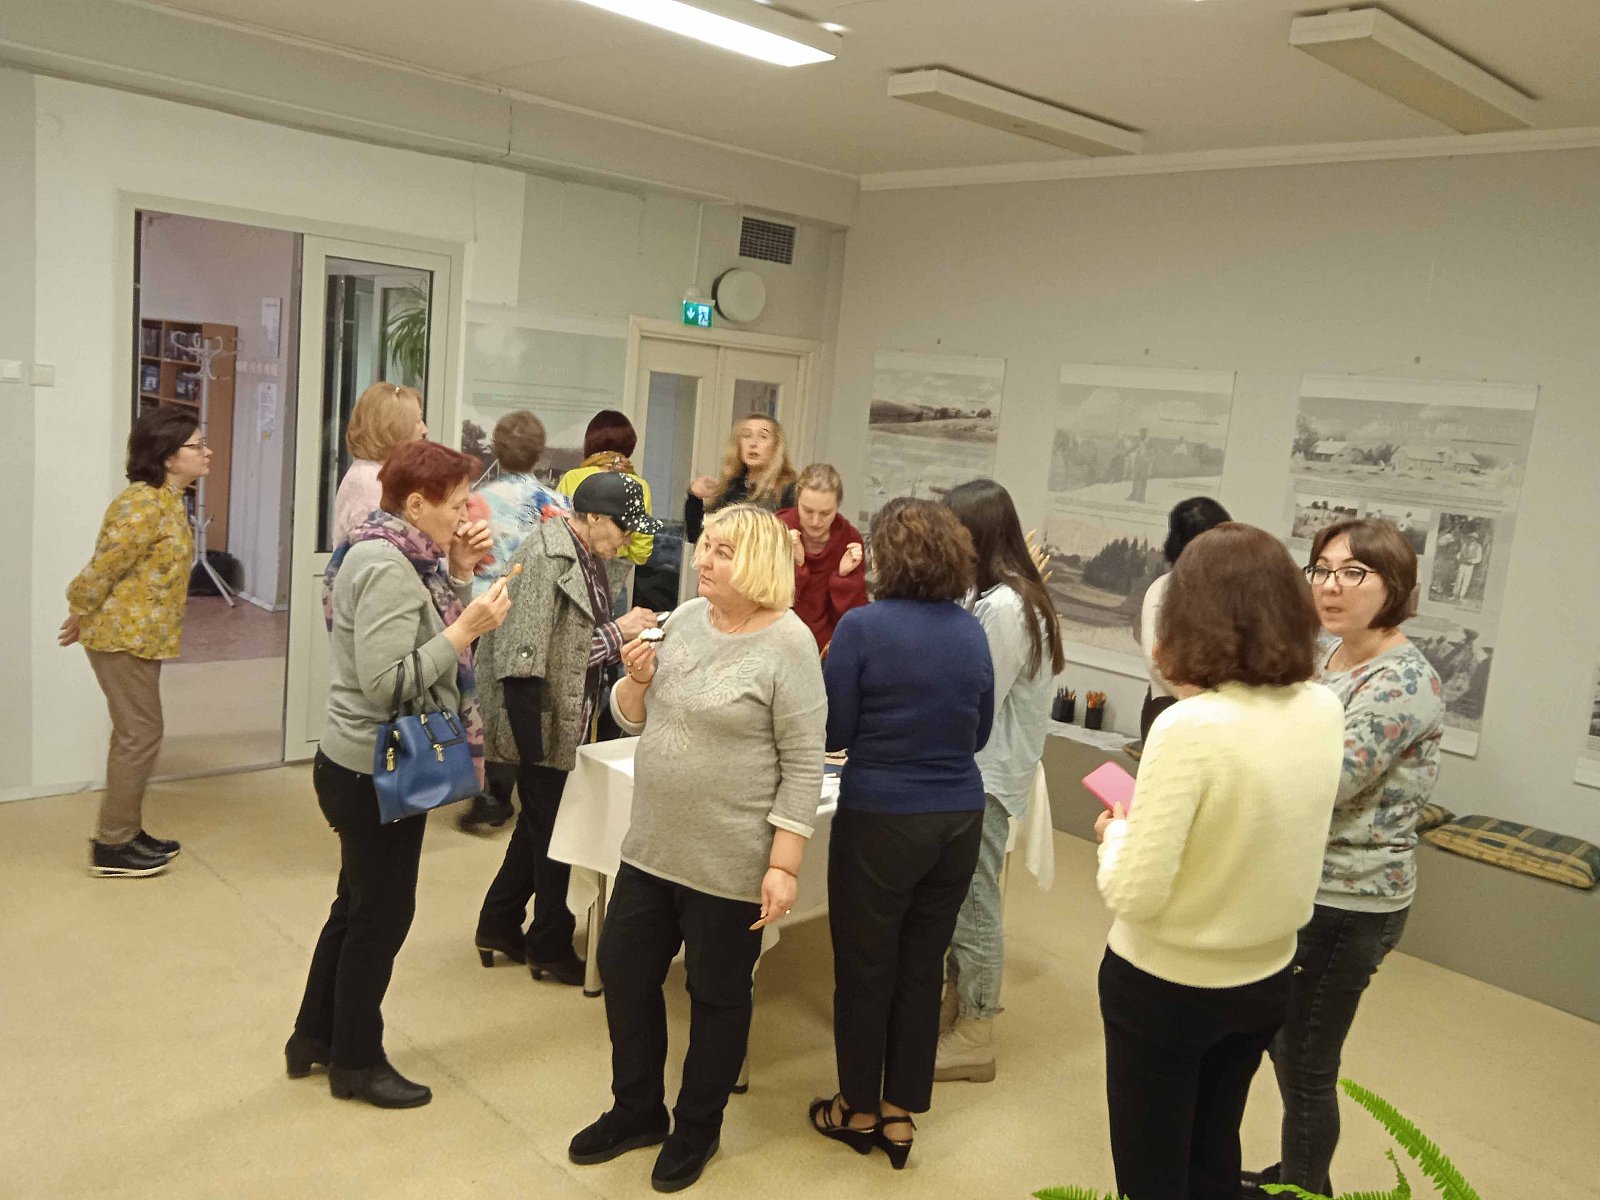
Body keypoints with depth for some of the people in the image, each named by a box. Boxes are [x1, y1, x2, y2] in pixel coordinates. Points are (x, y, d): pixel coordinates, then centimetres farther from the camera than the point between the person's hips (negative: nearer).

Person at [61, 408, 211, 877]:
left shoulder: (168, 500, 10)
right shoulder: (144, 505, -22)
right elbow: (103, 568, -21)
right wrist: (80, 617, -5)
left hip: (139, 634, 10)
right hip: (124, 636, -10)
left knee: (134, 733, 16)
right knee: (141, 735, -4)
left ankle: (127, 831, 26)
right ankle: (110, 847, 5)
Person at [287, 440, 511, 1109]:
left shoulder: (399, 557, 7)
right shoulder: (387, 569, -23)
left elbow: (421, 643, 9)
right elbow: (388, 681, -28)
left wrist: (458, 572, -1)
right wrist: (466, 629, -26)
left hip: (366, 765, 10)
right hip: (375, 771, -10)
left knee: (359, 904, 22)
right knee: (382, 914, 6)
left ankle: (314, 1037, 39)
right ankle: (355, 1061, 25)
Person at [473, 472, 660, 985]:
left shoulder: (588, 557, 9)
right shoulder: (548, 556, -20)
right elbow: (529, 654, -25)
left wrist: (629, 636, -2)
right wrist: (618, 633, -22)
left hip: (565, 720, 10)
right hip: (544, 721, -10)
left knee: (540, 823, 20)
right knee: (553, 831, 5)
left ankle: (498, 925, 35)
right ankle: (550, 946, 22)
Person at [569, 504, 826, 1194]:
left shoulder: (788, 644, -16)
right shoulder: (683, 619, 2)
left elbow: (804, 767, -15)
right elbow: (632, 718, 11)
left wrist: (783, 865, -18)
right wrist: (637, 678, -10)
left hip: (730, 860, -6)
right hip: (651, 844, 7)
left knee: (717, 997, 12)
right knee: (623, 973, 16)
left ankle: (697, 1128, 35)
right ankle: (637, 1110, 38)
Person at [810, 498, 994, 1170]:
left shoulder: (863, 626, -13)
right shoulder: (971, 631, 2)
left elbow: (831, 731, -9)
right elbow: (979, 733, 11)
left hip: (881, 819, -5)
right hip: (959, 819, 5)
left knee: (865, 969, 13)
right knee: (922, 968, 16)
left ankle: (859, 1110, 29)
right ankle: (900, 1115, 28)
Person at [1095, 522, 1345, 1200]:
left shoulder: (1188, 728, -28)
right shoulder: (1324, 711, -8)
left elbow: (1134, 894, -26)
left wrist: (1115, 833, -5)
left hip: (1164, 988, -6)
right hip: (1264, 982, 6)